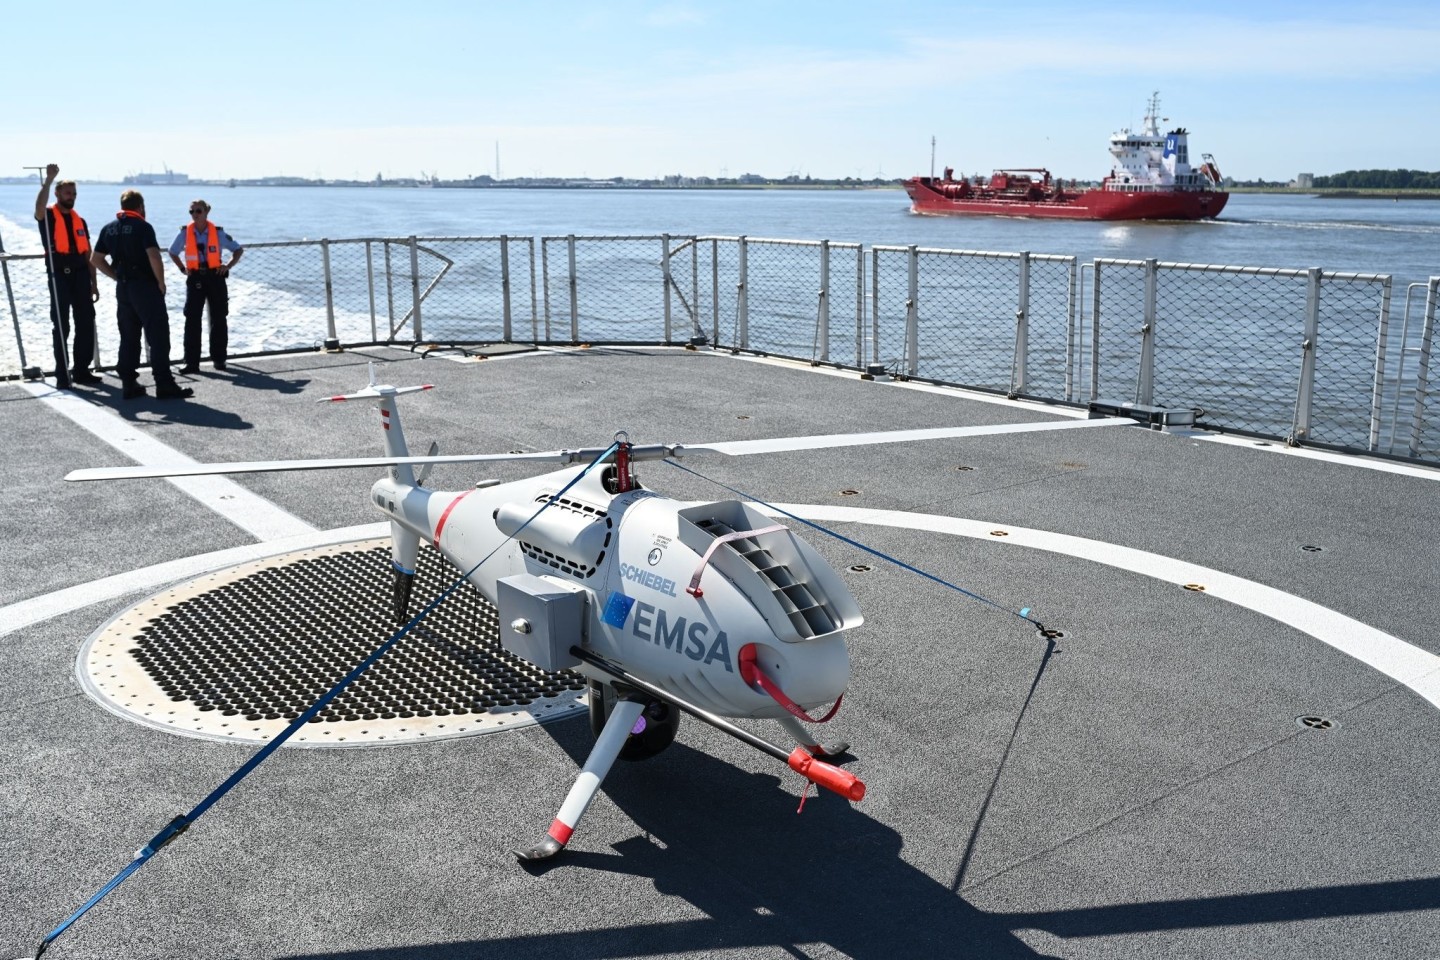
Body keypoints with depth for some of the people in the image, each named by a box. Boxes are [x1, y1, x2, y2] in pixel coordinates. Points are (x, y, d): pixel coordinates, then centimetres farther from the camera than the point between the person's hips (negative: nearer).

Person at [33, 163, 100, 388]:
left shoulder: (80, 221, 16)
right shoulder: (48, 216, 1)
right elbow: (39, 207, -25)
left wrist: (93, 282, 12)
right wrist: (49, 179, -30)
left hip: (80, 275, 5)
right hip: (59, 275, -5)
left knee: (86, 323, 6)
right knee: (61, 326, -1)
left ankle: (81, 369, 16)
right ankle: (62, 374, 2)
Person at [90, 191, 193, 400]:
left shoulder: (109, 228, 11)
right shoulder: (142, 227, -9)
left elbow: (96, 259, 13)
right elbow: (154, 257, -21)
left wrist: (118, 276, 14)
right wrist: (161, 282, -9)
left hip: (122, 288, 7)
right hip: (145, 286, -7)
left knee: (128, 337, 11)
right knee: (158, 337, -4)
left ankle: (129, 384, 12)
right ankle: (165, 385, -6)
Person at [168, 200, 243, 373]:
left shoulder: (218, 232, -3)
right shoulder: (185, 232, -1)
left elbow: (238, 249, 9)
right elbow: (173, 252, 16)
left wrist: (228, 265, -4)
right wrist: (183, 268, 4)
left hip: (215, 277, 0)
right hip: (195, 279, 0)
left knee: (218, 319, 7)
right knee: (192, 320, -4)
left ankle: (219, 358, 19)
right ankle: (191, 362, -2)